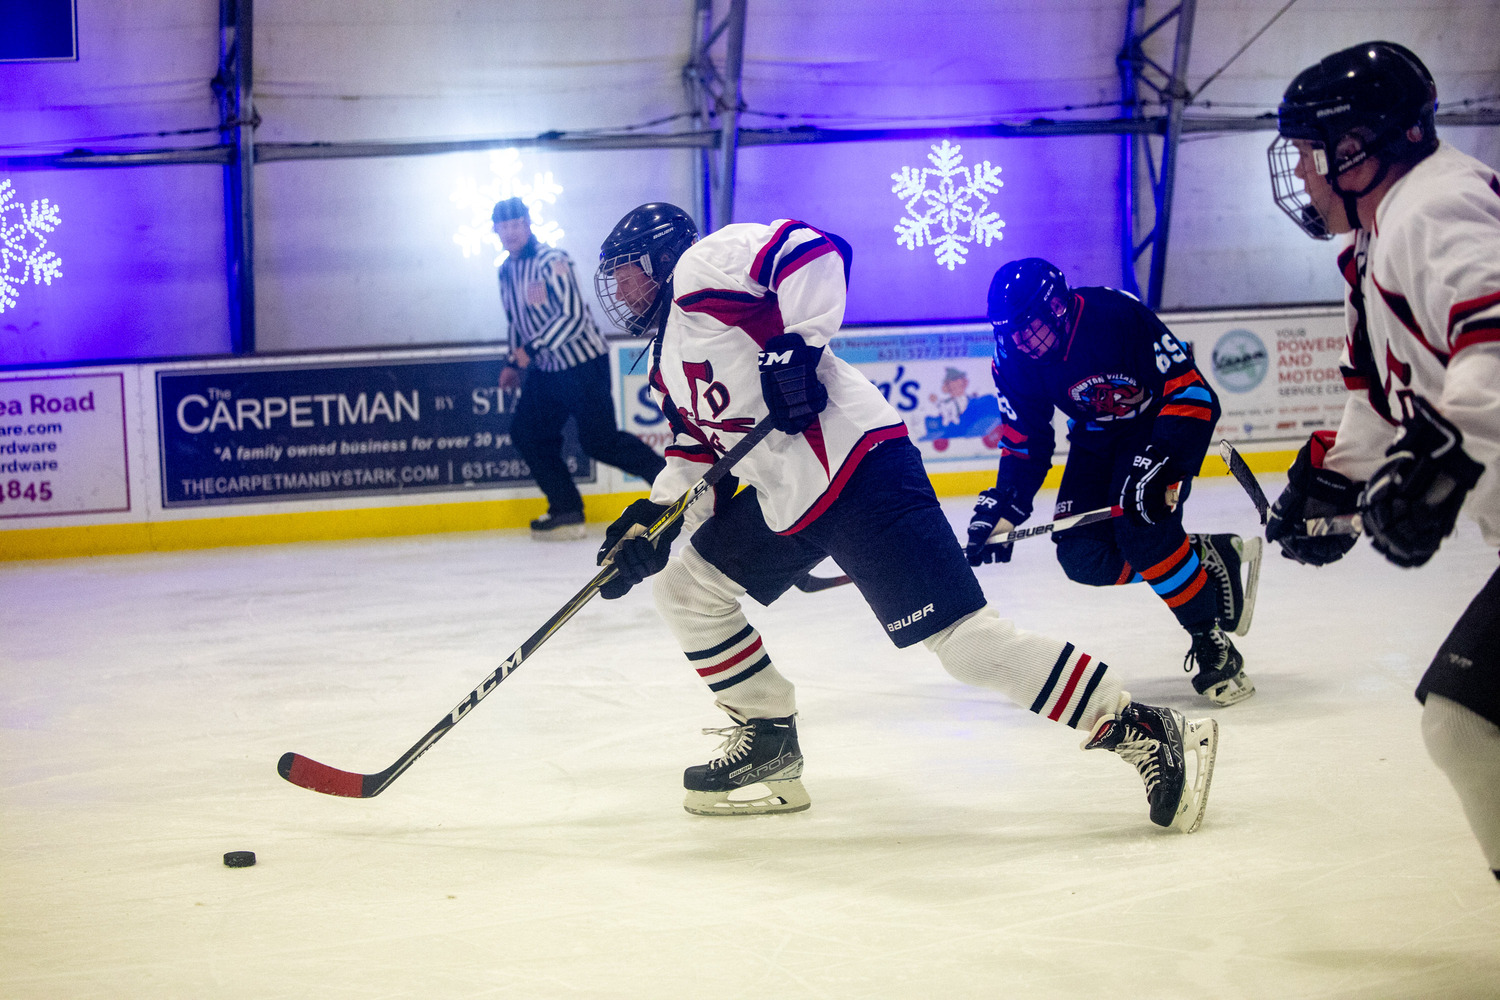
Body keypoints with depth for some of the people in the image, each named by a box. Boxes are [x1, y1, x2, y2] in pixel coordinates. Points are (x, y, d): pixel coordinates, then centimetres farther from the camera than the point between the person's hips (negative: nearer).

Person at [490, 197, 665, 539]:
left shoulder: (551, 261, -17)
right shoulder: (507, 270, 11)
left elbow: (573, 316, -24)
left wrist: (531, 348, -27)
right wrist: (514, 363, 17)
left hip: (584, 363, -9)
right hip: (545, 370, 9)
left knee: (599, 441, -11)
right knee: (526, 432, 0)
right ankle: (567, 511, 4)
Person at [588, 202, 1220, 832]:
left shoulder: (701, 265, -4)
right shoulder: (668, 359, 26)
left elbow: (814, 250, -16)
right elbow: (698, 445, 27)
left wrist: (795, 346, -24)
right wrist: (649, 520, 14)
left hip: (855, 466, -11)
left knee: (961, 637, -16)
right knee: (683, 587, 15)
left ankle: (1148, 734, -15)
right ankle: (768, 744, 21)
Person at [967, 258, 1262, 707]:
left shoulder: (1120, 317, -32)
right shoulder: (1014, 360, -13)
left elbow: (1193, 394, -31)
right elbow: (1024, 442, 1)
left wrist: (1158, 465, -40)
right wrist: (1002, 508, -10)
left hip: (1161, 426, -6)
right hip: (1098, 438, 7)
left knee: (1141, 527, -31)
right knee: (1083, 557, -13)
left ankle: (1214, 648, -20)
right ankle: (1208, 558, 4)